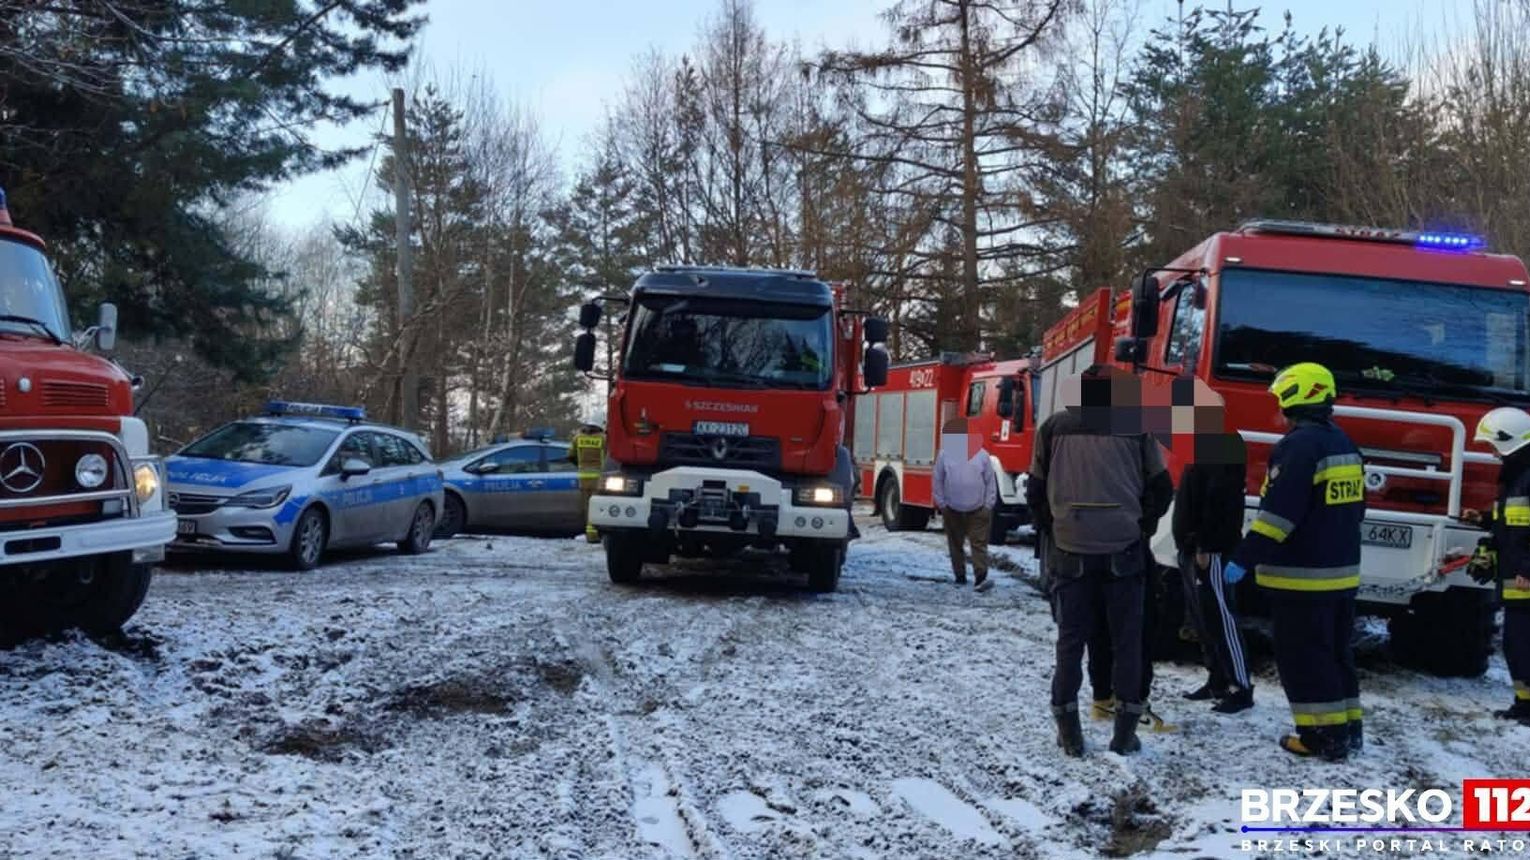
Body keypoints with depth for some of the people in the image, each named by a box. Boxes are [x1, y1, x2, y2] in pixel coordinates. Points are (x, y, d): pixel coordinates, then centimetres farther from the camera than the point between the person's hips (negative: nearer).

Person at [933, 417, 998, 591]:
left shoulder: (982, 455, -2)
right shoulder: (944, 455, -2)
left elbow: (990, 481, 2)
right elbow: (938, 481, 3)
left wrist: (988, 505, -1)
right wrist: (941, 504, 1)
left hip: (978, 510, -1)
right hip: (952, 510, 1)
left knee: (979, 543, -8)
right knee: (956, 544, 12)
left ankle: (981, 577, -14)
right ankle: (960, 575, 24)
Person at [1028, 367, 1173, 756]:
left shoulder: (1053, 428, 4)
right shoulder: (1135, 426, 2)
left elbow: (1036, 492, 9)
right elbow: (1161, 489, 7)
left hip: (1069, 552, 1)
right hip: (1124, 551, -1)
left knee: (1070, 642, 10)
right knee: (1126, 643, 10)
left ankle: (1069, 731, 11)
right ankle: (1125, 731, 11)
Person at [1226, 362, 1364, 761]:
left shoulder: (1299, 445, -17)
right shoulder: (1344, 444, 12)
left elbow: (1278, 512, -23)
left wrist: (1244, 559, -21)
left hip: (1301, 577, -9)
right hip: (1341, 573, 9)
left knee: (1303, 658, -2)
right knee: (1335, 653, 17)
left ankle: (1323, 735, 0)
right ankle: (1347, 729, 21)